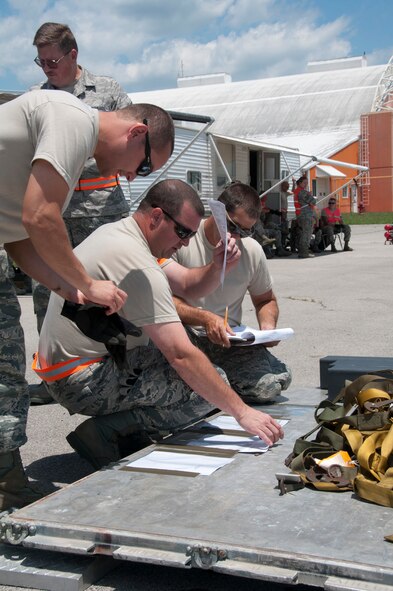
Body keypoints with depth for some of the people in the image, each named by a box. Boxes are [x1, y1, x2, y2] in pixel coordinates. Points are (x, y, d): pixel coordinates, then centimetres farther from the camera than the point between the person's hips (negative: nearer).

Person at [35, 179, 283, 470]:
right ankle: (106, 430, -10)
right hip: (83, 382, -10)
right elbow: (182, 355, -29)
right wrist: (242, 411, -26)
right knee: (206, 389, -17)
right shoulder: (138, 265, -25)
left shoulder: (115, 231, 7)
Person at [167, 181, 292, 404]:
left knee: (274, 382, -23)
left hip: (230, 340, 3)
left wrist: (267, 327, -1)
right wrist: (205, 318, -26)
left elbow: (266, 300, 22)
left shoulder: (253, 251, 6)